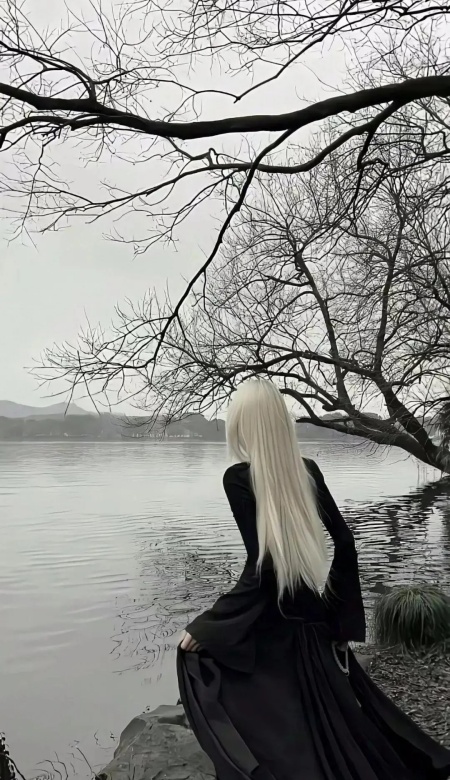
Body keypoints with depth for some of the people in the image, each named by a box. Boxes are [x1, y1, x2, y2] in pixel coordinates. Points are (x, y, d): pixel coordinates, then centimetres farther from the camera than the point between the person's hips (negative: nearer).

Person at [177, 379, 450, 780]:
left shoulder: (239, 477, -18)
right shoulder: (307, 470, -1)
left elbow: (261, 565, -21)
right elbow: (345, 540, 2)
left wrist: (204, 627, -15)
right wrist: (337, 604, 13)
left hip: (271, 621, -6)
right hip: (313, 615, 6)